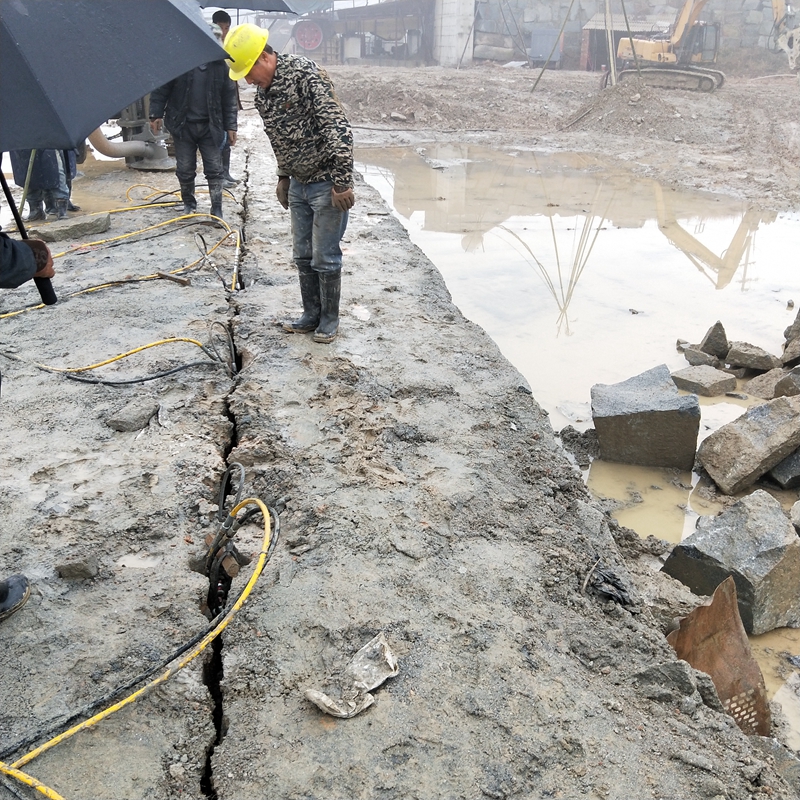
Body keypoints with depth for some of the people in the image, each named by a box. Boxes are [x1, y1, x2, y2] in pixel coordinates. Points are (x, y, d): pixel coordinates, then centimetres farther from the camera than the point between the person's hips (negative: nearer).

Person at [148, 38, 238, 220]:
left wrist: (230, 126, 0)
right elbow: (161, 89, -1)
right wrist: (156, 115, -7)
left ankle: (217, 210, 6)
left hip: (210, 126, 1)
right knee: (185, 169, 8)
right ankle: (189, 204, 27)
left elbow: (229, 96, 4)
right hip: (183, 124, -1)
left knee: (214, 169, 0)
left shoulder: (219, 64, 1)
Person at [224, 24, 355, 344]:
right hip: (298, 184, 8)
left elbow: (338, 128, -23)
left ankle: (330, 319, 15)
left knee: (325, 257, -1)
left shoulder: (305, 72, -19)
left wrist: (342, 182, -24)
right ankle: (311, 315, 25)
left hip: (327, 183, -8)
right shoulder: (262, 92, 6)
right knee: (302, 255, 12)